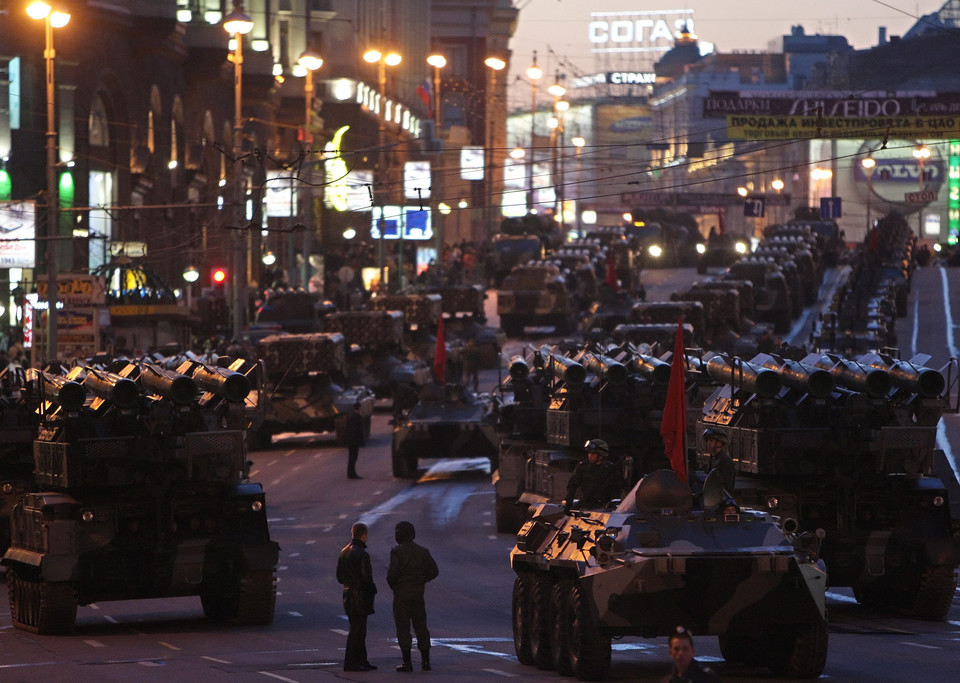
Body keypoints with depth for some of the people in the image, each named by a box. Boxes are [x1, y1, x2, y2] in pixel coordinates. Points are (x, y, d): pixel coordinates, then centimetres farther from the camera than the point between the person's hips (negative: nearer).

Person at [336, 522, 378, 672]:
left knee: (358, 630, 15)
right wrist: (372, 590, -5)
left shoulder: (344, 552, 9)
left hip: (348, 594, 9)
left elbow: (339, 576, 14)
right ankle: (350, 663, -3)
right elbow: (366, 577, -20)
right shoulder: (362, 554, -18)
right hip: (360, 596, -9)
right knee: (357, 630, -4)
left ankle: (361, 660, 20)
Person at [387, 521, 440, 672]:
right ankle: (425, 661, 11)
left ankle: (407, 662, -3)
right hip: (418, 593, 5)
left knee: (403, 627, -1)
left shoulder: (396, 551, -11)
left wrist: (391, 584, 1)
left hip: (401, 593, -5)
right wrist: (420, 581, 13)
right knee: (421, 627, 11)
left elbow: (393, 572, -19)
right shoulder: (423, 551, 6)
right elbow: (434, 571, 6)